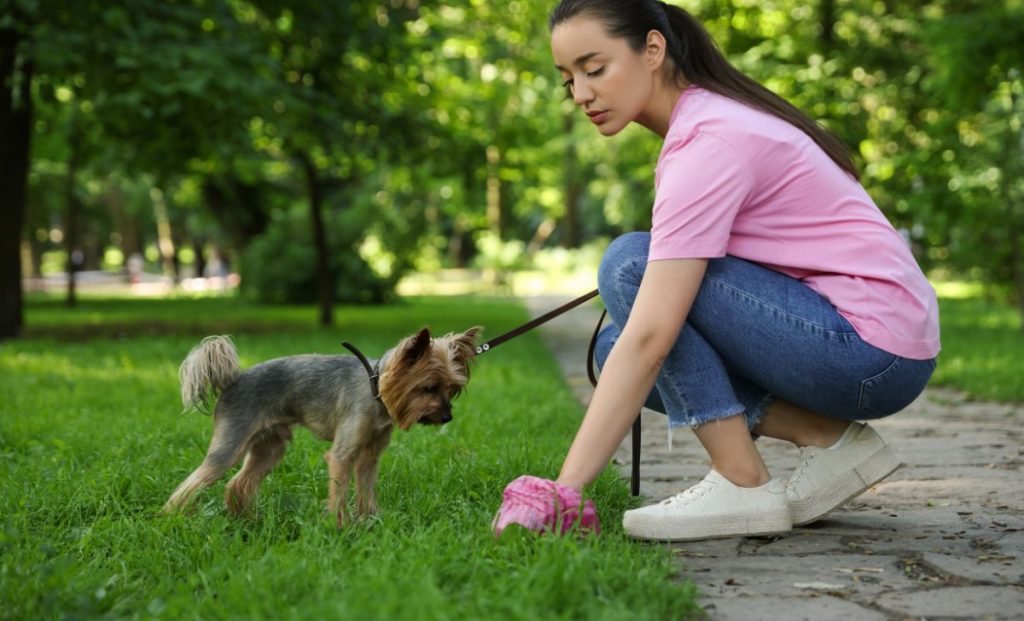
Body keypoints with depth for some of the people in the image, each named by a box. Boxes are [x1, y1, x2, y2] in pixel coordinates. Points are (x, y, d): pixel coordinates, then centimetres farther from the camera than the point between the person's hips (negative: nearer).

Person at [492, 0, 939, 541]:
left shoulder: (710, 142, -19)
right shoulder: (713, 115, 11)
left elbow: (649, 340, -27)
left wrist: (562, 490, -29)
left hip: (872, 350, -9)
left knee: (630, 264, -16)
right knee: (617, 347, 5)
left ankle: (743, 486, -14)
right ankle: (827, 437, 1)